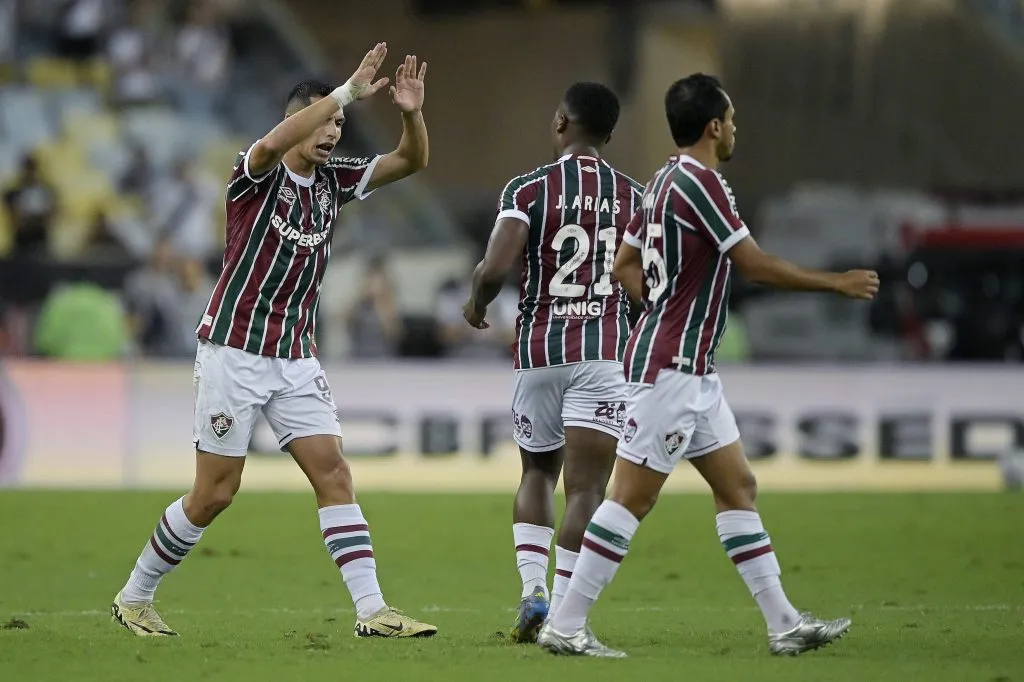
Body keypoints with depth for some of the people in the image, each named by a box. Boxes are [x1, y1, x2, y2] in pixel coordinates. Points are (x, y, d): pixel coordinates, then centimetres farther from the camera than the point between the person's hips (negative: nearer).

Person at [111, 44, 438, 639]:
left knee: (333, 473, -6)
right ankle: (134, 598, 15)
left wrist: (412, 113, -17)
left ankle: (372, 610, -11)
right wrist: (347, 93, -39)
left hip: (296, 357, 6)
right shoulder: (258, 175, -12)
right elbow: (272, 145, -36)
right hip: (235, 351, -6)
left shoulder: (334, 179, 7)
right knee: (215, 493, -2)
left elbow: (411, 161, 4)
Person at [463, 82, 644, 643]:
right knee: (585, 487, -3)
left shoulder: (529, 189, -4)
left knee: (537, 472, 21)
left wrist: (477, 303, 6)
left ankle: (533, 588, 6)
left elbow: (494, 267, -15)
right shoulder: (633, 197, 5)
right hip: (604, 352, 0)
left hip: (539, 351, 0)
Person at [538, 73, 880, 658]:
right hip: (669, 368, -11)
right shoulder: (700, 183, -16)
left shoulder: (667, 180, 12)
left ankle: (784, 623, 13)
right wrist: (838, 283, -8)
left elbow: (626, 265, 19)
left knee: (739, 486, 11)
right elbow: (756, 264, -17)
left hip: (691, 370, 11)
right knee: (633, 498, -7)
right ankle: (566, 626, -4)